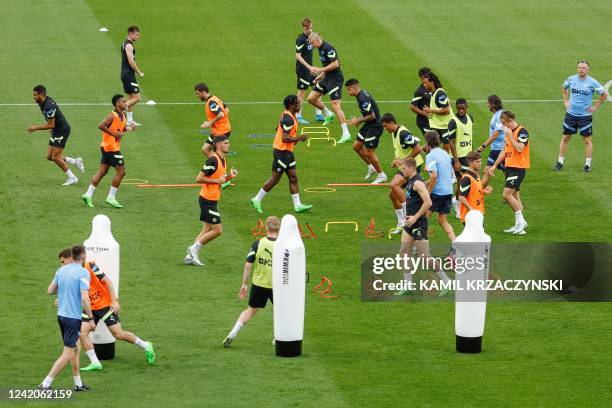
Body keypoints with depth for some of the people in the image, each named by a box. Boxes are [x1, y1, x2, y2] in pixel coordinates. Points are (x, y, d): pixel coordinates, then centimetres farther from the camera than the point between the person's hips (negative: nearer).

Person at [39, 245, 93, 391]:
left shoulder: (61, 270, 5)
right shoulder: (83, 273, -15)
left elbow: (50, 290, 10)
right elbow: (85, 298, -21)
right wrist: (91, 318, -12)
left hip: (61, 314, 8)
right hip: (73, 317, -8)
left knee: (76, 348, 21)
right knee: (67, 354, -3)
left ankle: (78, 384, 27)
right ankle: (45, 385, -8)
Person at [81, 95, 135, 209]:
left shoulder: (122, 115, 11)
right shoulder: (113, 115, -16)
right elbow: (101, 126, -25)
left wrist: (129, 128, 5)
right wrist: (113, 134, -23)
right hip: (111, 147, -9)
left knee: (102, 172, 11)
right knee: (121, 172, -5)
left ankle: (88, 195, 13)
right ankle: (111, 197, 1)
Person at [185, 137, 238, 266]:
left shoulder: (223, 160, 11)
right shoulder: (213, 160, -19)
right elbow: (199, 179, -21)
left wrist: (230, 176, 5)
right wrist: (217, 180, -19)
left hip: (212, 200, 9)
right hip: (207, 200, -9)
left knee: (207, 229, 10)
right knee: (217, 230, -7)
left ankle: (190, 255, 13)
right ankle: (195, 248, 3)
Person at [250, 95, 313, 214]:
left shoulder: (287, 115, 10)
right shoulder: (288, 118, -21)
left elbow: (278, 129, 25)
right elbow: (285, 138, -27)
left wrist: (294, 139, 19)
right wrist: (299, 138, -17)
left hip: (288, 152, 10)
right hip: (282, 152, -10)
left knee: (293, 178, 7)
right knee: (275, 179, -2)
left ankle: (298, 205, 7)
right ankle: (257, 200, 9)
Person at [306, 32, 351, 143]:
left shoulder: (328, 48, -19)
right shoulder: (320, 49, 12)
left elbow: (335, 64, -25)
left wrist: (320, 70, -21)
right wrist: (320, 76, 16)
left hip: (335, 79, -10)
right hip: (327, 78, 10)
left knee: (335, 106, -13)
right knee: (311, 98, 10)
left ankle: (346, 133, -12)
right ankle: (328, 114, 27)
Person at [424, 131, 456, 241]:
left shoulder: (430, 156, -12)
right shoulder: (445, 154, 12)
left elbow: (434, 175, -23)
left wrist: (428, 193, -16)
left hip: (437, 192, -7)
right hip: (449, 191, 7)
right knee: (443, 221, 14)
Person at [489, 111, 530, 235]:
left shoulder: (522, 132, -14)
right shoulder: (509, 132, 14)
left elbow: (520, 148, -27)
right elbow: (505, 151, 22)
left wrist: (510, 136, -22)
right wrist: (495, 165, 20)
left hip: (518, 168, -9)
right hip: (509, 167, 9)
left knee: (507, 194, -16)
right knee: (515, 196, 10)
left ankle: (521, 221, -8)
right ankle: (519, 225, 14)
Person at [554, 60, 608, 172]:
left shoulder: (592, 82, -10)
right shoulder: (571, 79, -1)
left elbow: (604, 94, 0)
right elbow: (564, 88, 21)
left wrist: (595, 107, -2)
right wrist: (566, 101, 12)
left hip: (585, 116, -3)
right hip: (571, 114, 3)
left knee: (587, 140, 3)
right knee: (565, 138, 7)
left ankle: (588, 164, 12)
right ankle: (560, 162, 16)